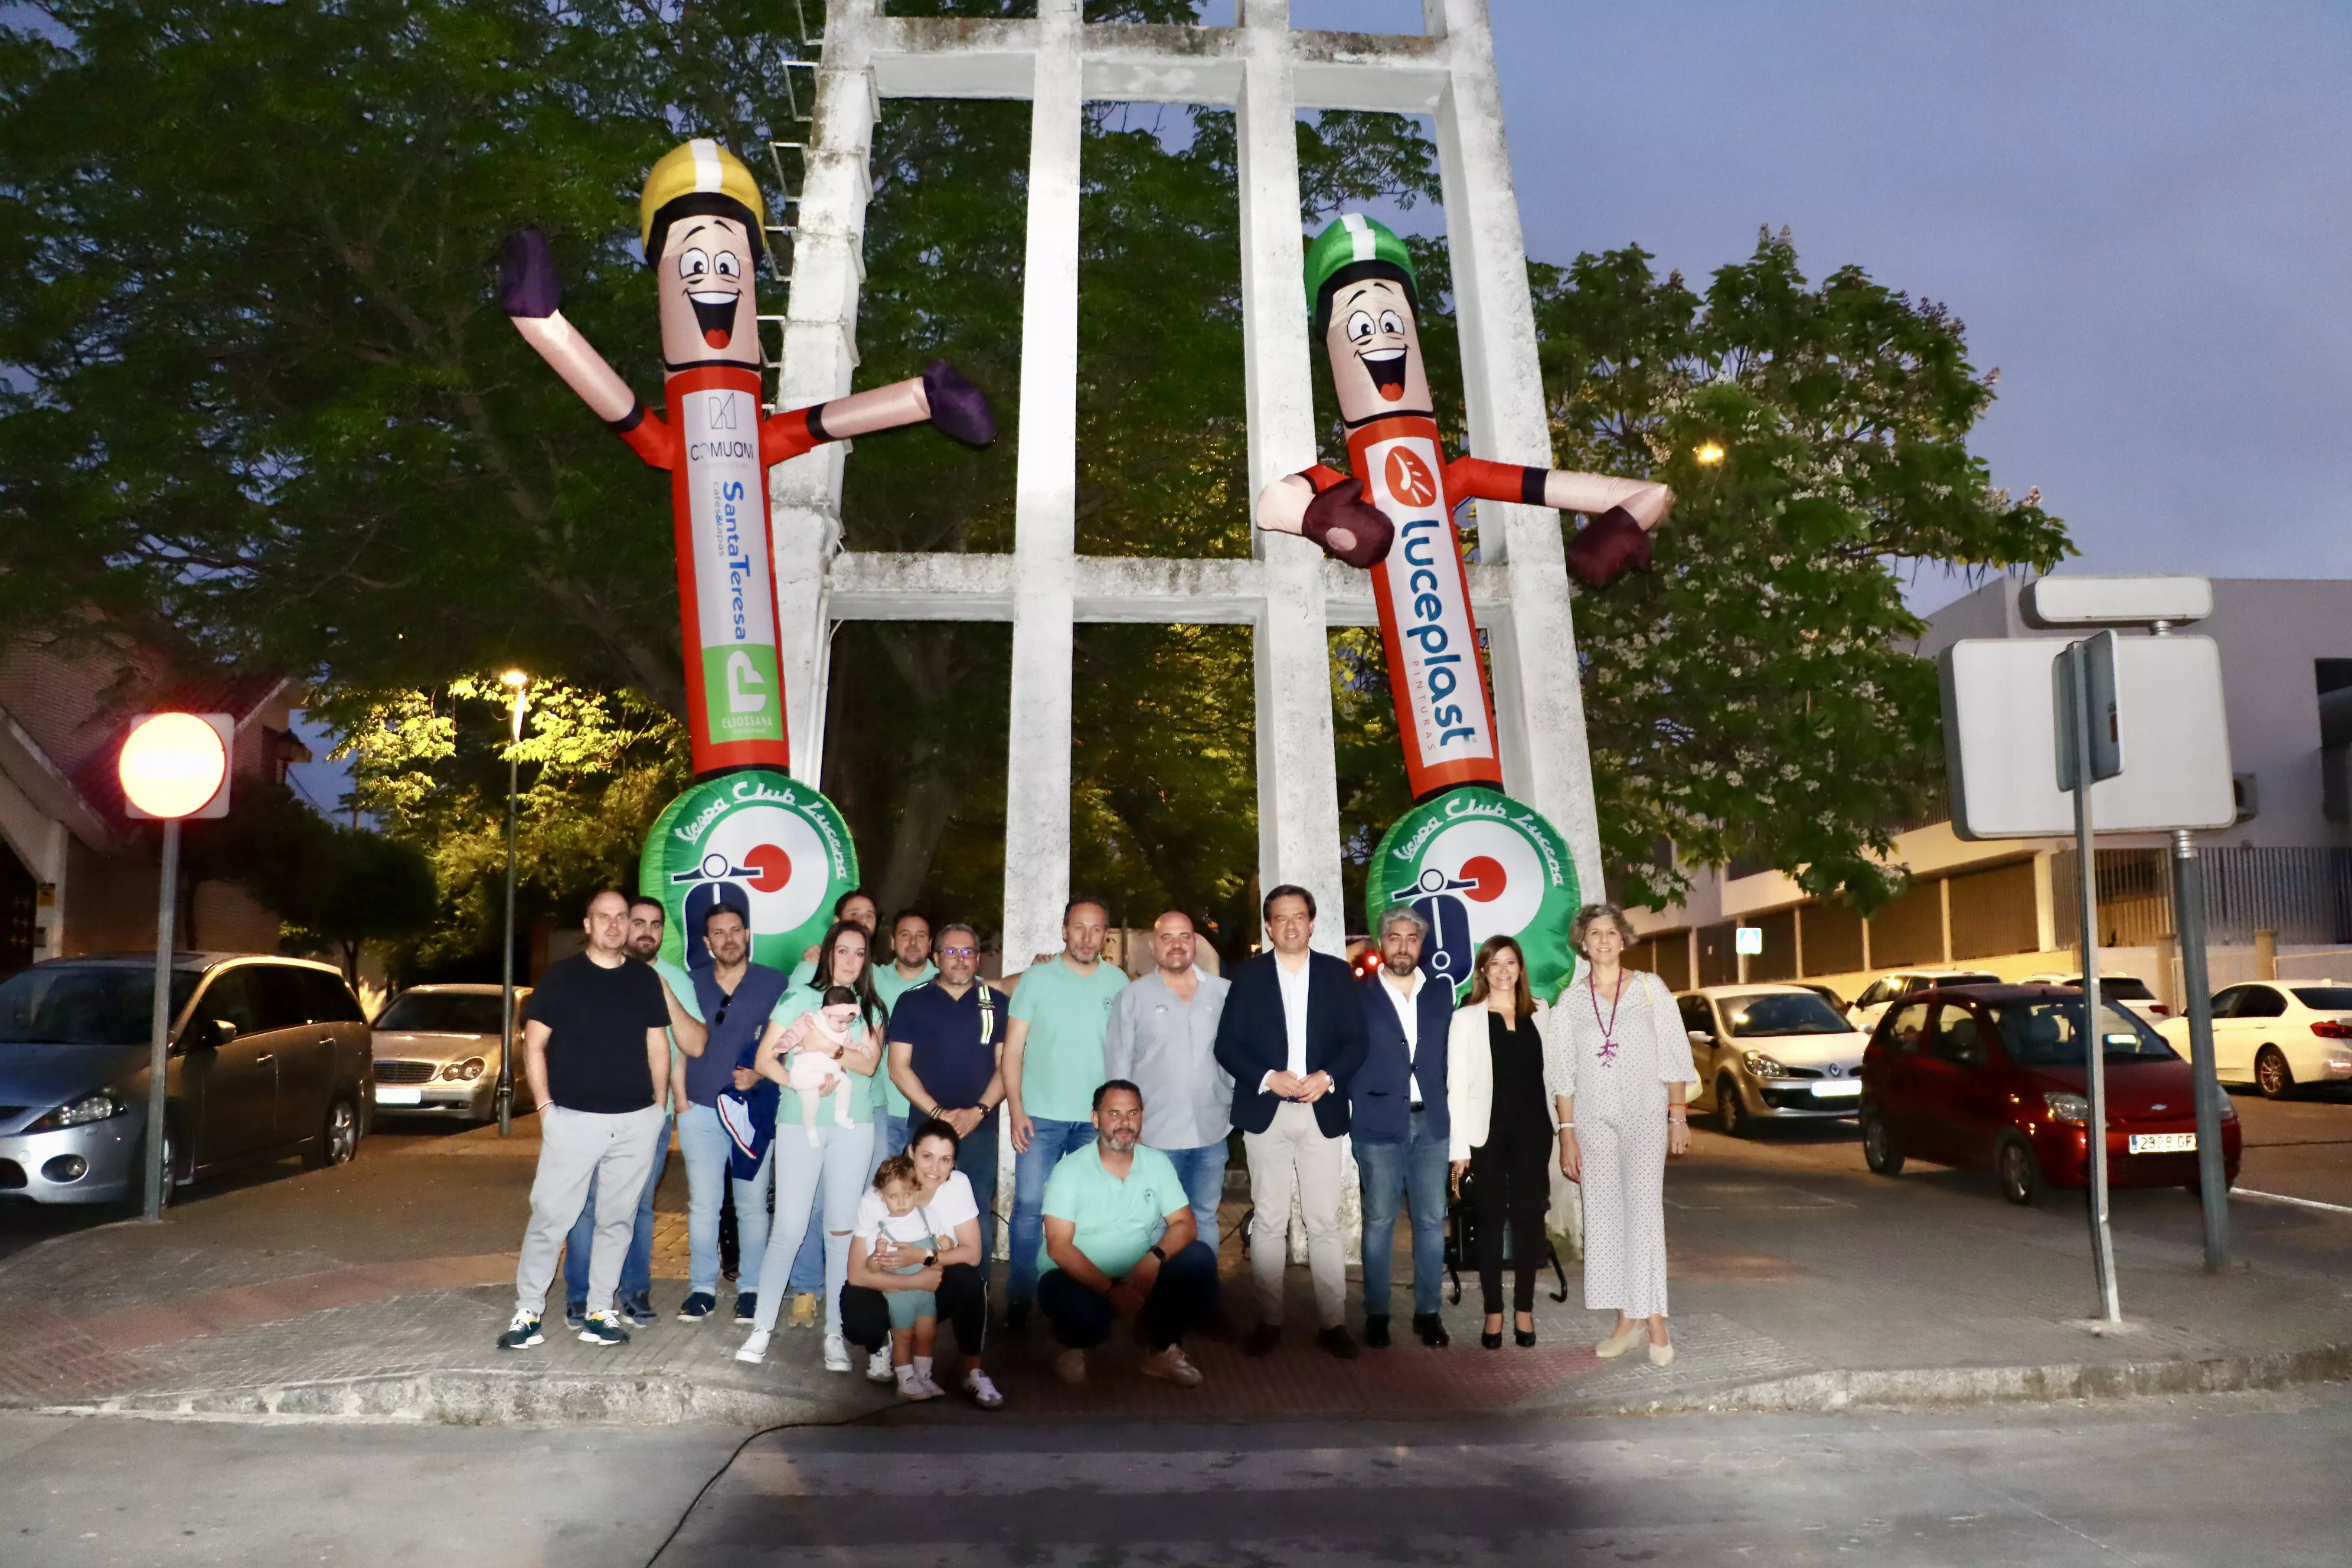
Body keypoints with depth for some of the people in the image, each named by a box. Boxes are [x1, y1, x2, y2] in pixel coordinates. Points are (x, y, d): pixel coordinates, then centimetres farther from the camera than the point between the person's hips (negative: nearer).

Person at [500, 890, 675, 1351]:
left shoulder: (646, 980, 8)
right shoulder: (560, 977, 0)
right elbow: (534, 1044, -1)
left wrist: (659, 1106, 7)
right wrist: (544, 1106, -6)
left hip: (636, 1122, 3)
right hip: (574, 1119, -3)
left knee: (618, 1219, 8)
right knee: (550, 1216, -4)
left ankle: (599, 1312, 17)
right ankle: (528, 1312, 8)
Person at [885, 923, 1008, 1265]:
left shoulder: (996, 1003, 7)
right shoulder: (912, 1002, 5)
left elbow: (1006, 1064, 5)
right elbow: (898, 1067, 1)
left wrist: (978, 1111, -10)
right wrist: (938, 1113, -9)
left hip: (980, 1129, 0)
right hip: (926, 1125, 0)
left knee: (979, 1217, 1)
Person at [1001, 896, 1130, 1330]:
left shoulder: (1118, 982, 4)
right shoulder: (1037, 978, -1)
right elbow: (1013, 1050, -1)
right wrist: (1016, 1108, -9)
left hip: (1098, 1118, 2)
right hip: (1040, 1116, -2)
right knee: (1030, 1207, -3)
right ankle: (1019, 1300, 9)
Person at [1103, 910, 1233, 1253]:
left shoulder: (1225, 992, 4)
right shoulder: (1133, 997, -2)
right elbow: (1118, 1064, 0)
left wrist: (1239, 1098, 4)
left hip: (1211, 1132, 3)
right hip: (1155, 1134, -2)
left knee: (1205, 1218, 15)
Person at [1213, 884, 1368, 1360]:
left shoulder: (1337, 974, 7)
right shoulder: (1248, 976, 5)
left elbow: (1355, 1041, 5)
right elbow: (1227, 1045, 1)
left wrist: (1328, 1077, -12)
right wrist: (1268, 1078, -13)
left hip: (1322, 1112, 0)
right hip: (1266, 1113, 0)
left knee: (1325, 1222, 1)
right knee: (1269, 1222, 4)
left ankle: (1333, 1323, 9)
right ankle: (1269, 1321, 12)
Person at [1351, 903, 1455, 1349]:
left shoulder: (1441, 992, 10)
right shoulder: (1358, 994, 2)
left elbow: (1450, 1054, 10)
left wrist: (1449, 1110, 2)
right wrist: (1357, 1105, -6)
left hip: (1431, 1122, 3)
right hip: (1379, 1124, -2)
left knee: (1431, 1221, 5)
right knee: (1379, 1221, 3)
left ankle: (1427, 1313, 16)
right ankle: (1376, 1314, 13)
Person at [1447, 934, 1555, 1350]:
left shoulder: (1540, 1015, 8)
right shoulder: (1466, 1019, 0)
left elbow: (1551, 1071, 8)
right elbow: (1457, 1086, -3)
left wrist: (1561, 1129, 3)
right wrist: (1459, 1146, -8)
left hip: (1532, 1128, 2)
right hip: (1488, 1129, -2)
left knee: (1528, 1216, 4)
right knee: (1491, 1219, 4)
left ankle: (1524, 1308, 16)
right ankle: (1494, 1311, 13)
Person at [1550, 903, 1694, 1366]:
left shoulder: (1651, 989, 2)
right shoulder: (1570, 1002, 6)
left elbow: (1674, 1058, 3)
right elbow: (1562, 1074, 7)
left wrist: (1679, 1118, -2)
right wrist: (1567, 1134, 2)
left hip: (1645, 1118, -2)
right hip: (1594, 1120, 2)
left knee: (1644, 1210, -13)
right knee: (1604, 1218, 3)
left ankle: (1654, 1319, -8)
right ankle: (1627, 1320, 12)